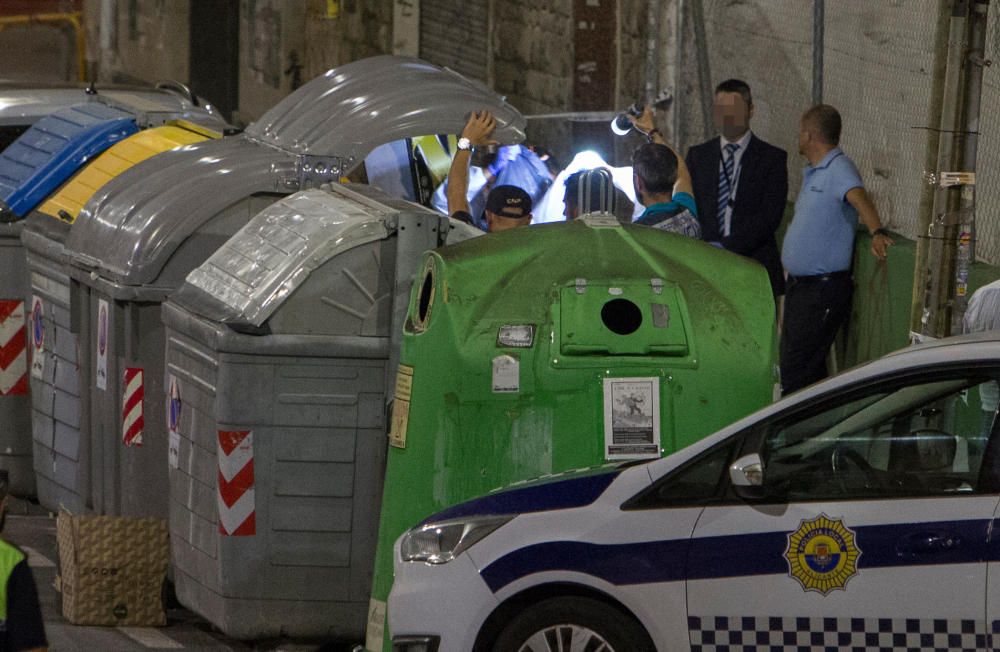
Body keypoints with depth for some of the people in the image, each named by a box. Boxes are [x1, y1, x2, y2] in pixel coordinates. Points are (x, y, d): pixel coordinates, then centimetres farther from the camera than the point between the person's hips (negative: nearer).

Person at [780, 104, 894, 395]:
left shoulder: (839, 169, -15)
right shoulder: (812, 172, 16)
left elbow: (859, 199, -32)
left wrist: (877, 233, -51)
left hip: (823, 290, -10)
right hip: (799, 284, 10)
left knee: (796, 371, -12)